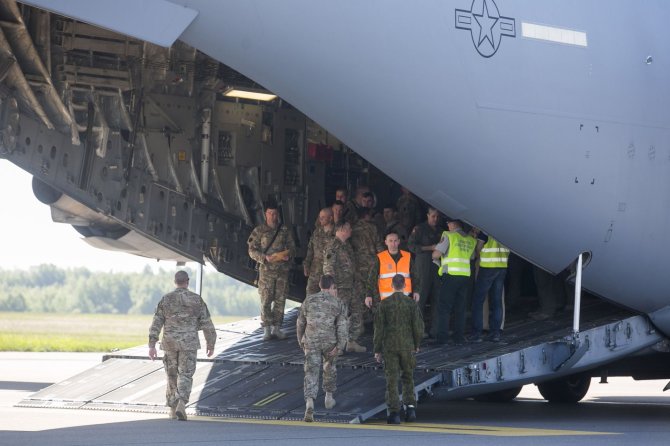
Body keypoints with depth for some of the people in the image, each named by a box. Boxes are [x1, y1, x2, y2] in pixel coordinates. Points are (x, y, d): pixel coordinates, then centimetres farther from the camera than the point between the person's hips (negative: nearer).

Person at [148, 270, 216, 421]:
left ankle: (173, 409, 21)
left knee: (172, 376, 16)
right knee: (185, 376, -1)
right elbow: (207, 324, -2)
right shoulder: (197, 300, -3)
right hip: (189, 343, -2)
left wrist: (152, 346, -3)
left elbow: (156, 324, -4)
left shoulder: (166, 299, 0)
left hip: (170, 343, 2)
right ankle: (181, 405, -23)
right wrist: (211, 344, 10)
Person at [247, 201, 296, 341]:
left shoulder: (284, 230, 9)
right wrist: (265, 258, -16)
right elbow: (252, 250, -1)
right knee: (266, 300, -5)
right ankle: (267, 329, 0)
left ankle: (276, 328, 12)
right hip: (266, 270, -3)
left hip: (283, 270, 3)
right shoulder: (259, 230, 1)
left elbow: (292, 247, 14)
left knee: (280, 299, 4)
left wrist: (288, 255, -8)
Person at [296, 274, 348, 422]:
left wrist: (300, 341, 23)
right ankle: (329, 397, 41)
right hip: (330, 343, 0)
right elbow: (342, 327, -11)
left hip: (311, 343, 0)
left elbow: (300, 323, 10)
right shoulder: (338, 303, -2)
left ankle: (309, 405, -24)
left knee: (311, 373, -5)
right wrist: (340, 347, -13)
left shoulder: (309, 300, 3)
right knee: (329, 367, 27)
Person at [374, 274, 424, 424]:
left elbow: (379, 328, -2)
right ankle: (410, 406, 3)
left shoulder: (384, 304, -3)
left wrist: (377, 350, 4)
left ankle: (394, 412, -2)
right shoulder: (411, 303, -3)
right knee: (408, 378, 16)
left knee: (391, 379, 2)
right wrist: (416, 345, 15)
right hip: (407, 346, 1)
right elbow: (418, 326, -1)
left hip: (389, 346, -1)